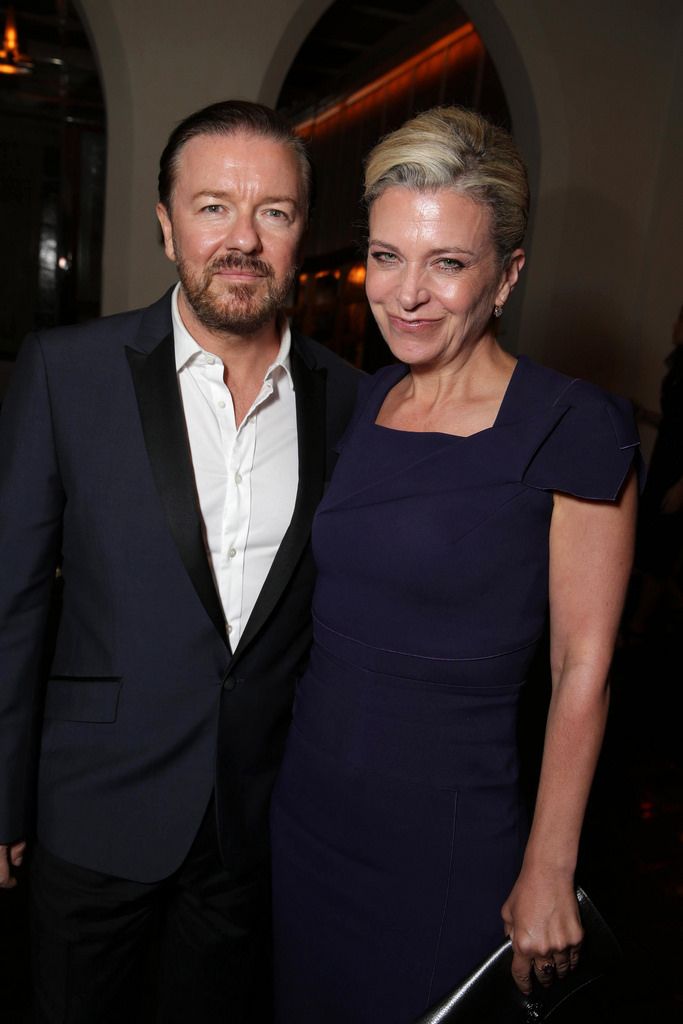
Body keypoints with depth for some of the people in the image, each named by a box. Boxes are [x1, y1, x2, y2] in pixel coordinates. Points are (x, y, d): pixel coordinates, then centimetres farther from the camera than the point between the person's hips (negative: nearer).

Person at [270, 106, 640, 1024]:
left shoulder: (573, 428, -16)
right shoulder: (364, 401, 1)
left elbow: (583, 669, -13)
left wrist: (548, 876, -9)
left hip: (445, 843, -5)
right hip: (305, 811, 6)